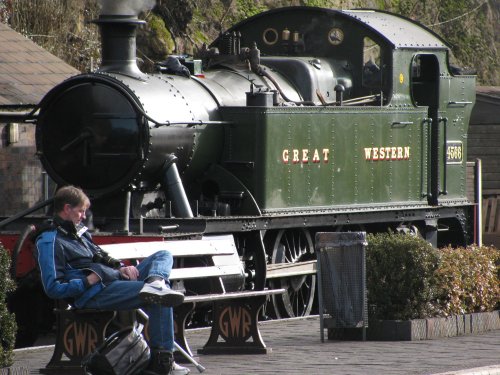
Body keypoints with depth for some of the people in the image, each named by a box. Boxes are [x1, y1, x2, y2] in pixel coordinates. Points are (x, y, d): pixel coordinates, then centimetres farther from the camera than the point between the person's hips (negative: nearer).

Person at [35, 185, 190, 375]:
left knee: (163, 256, 4)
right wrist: (88, 281, -17)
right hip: (94, 294, -10)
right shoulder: (49, 241, -7)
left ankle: (155, 283, -29)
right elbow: (53, 288, -16)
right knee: (159, 300, -22)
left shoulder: (78, 231, 23)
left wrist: (121, 268, 9)